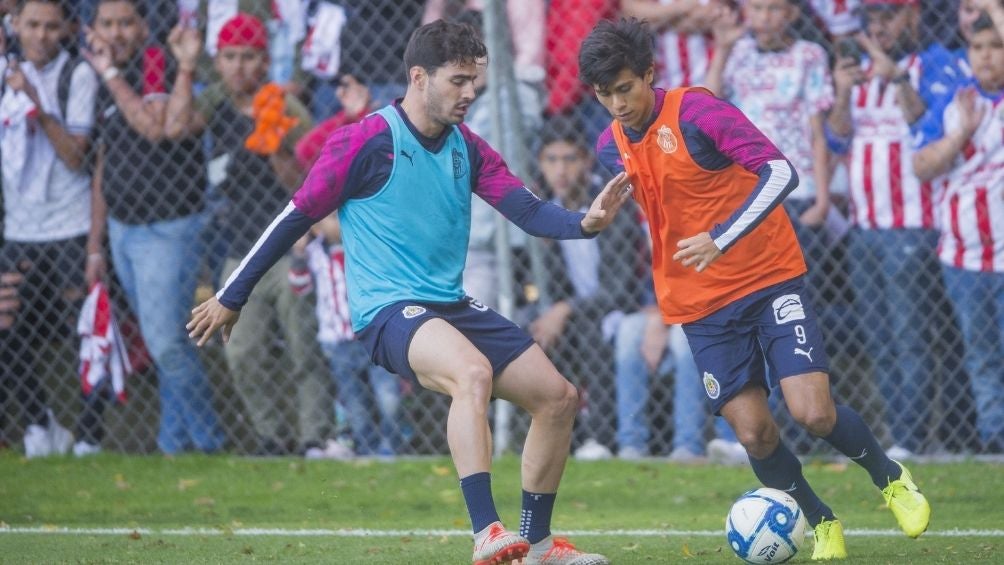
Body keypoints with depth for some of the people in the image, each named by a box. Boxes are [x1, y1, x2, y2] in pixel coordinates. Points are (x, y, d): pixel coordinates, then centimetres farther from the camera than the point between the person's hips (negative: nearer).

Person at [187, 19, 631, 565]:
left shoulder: (467, 148, 9)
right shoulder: (366, 142, -11)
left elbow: (528, 210, 0)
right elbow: (296, 217, -5)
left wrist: (585, 222, -22)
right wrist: (231, 298, -2)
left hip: (452, 306, 8)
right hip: (388, 309, -8)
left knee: (558, 396, 4)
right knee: (474, 372, -36)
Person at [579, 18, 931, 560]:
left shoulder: (697, 110, -15)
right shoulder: (611, 148, 4)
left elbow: (780, 172, -23)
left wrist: (721, 239, -31)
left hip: (769, 278, -5)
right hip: (701, 305, 5)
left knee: (813, 412, -16)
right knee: (752, 432, -3)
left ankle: (890, 477, 13)